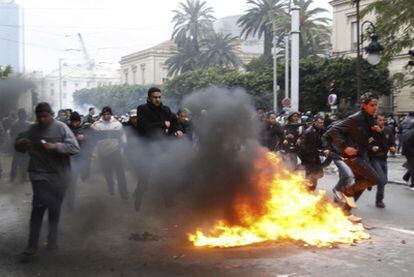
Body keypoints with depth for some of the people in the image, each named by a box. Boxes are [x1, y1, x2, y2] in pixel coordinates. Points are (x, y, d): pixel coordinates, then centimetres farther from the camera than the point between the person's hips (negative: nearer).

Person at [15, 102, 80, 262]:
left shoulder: (61, 128, -7)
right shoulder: (32, 129, 5)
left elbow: (75, 148, -13)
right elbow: (18, 146, 13)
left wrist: (54, 146, -26)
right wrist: (22, 143, -12)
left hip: (59, 175, -1)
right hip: (40, 174, 1)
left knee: (54, 209, 11)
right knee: (38, 208, -8)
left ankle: (52, 239, 31)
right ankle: (32, 247, -3)